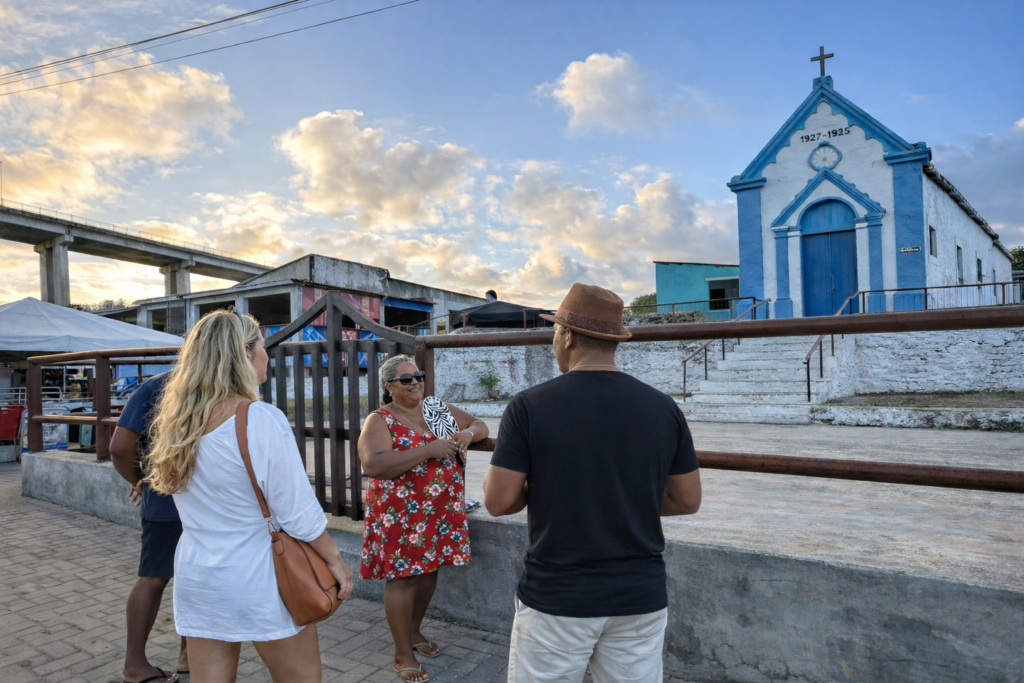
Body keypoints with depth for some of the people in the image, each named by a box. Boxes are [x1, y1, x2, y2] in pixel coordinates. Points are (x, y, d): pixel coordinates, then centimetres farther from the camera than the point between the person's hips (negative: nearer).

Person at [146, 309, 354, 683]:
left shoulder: (175, 420, 0)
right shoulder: (261, 419, -21)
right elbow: (297, 511, -17)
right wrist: (335, 560, -6)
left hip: (197, 577, 6)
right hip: (261, 579, -6)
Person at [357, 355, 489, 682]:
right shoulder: (379, 421, -10)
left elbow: (481, 426, 12)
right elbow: (373, 465, -25)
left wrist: (468, 433, -14)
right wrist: (429, 450, -28)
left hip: (440, 509, 6)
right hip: (401, 512, -5)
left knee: (429, 570, 16)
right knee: (402, 575, 1)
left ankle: (414, 631, 38)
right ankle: (402, 654, 17)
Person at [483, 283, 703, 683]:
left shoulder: (529, 406, -13)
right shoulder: (663, 408, -4)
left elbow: (498, 501, -11)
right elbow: (688, 500, 4)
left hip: (556, 598, -2)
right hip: (640, 598, 3)